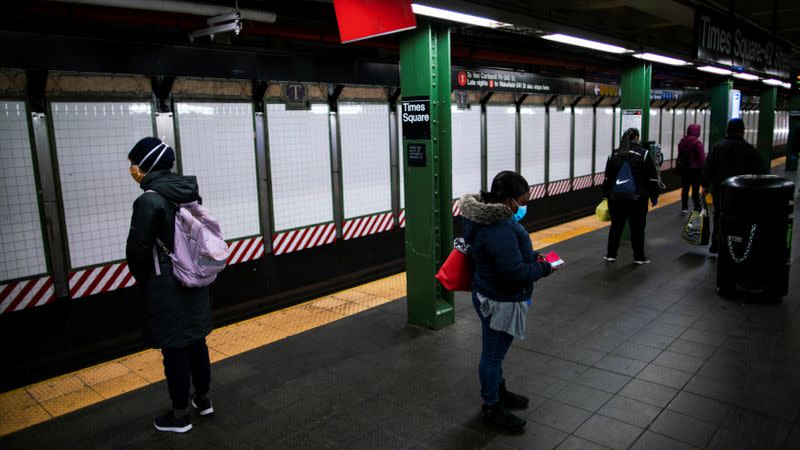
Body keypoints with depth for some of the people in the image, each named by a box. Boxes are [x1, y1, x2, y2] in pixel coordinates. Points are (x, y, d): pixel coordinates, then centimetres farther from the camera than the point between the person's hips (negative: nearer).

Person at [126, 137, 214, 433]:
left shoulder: (148, 201, -20)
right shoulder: (188, 190, 1)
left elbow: (138, 248, -16)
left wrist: (142, 278, 2)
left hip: (165, 288, -7)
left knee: (174, 349, 5)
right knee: (196, 341, 18)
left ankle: (180, 416, 20)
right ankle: (203, 400, 35)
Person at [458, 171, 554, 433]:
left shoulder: (491, 218, 1)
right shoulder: (499, 230, -31)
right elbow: (515, 273, -30)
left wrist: (532, 257, 4)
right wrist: (543, 268, -14)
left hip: (493, 295, 10)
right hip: (500, 302, -10)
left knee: (496, 351, 26)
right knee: (493, 354, 8)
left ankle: (498, 391, 46)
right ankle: (492, 408, 26)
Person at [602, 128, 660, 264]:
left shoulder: (614, 155, 8)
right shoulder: (644, 154, -4)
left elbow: (607, 178, 10)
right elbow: (652, 178, -3)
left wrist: (606, 195, 16)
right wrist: (654, 196, 5)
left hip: (616, 197, 3)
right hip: (637, 198, -3)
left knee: (616, 225, 12)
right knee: (637, 227, 5)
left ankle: (611, 254, 15)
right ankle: (639, 257, 12)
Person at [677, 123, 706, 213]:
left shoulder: (682, 141, 4)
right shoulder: (697, 142, -17)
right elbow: (702, 158, -16)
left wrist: (680, 167, 21)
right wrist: (703, 169, -6)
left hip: (684, 169, 5)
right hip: (695, 169, -5)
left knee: (685, 188, 10)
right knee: (695, 189, 3)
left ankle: (684, 208, 14)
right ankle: (697, 208, 10)